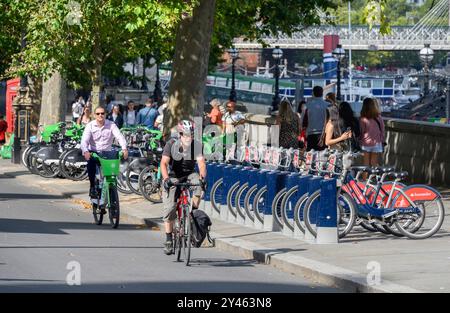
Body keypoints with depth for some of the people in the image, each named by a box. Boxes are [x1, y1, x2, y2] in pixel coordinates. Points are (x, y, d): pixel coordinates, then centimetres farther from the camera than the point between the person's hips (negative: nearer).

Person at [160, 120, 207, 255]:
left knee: (197, 180, -34)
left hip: (189, 175, 1)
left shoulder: (197, 145, -14)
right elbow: (164, 163, -23)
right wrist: (166, 178, -39)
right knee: (170, 207, -12)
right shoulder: (171, 144, -16)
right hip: (173, 177, -1)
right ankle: (168, 240, -1)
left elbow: (201, 163, -24)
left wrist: (202, 177, -43)